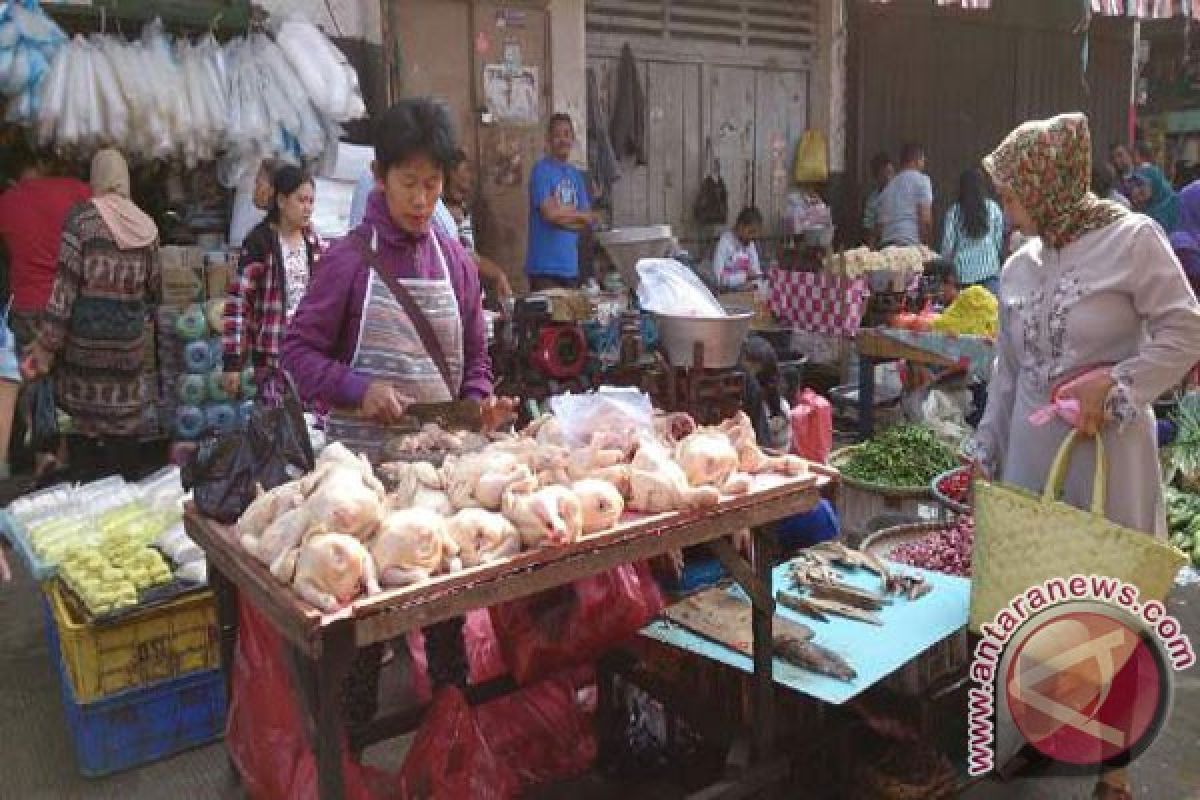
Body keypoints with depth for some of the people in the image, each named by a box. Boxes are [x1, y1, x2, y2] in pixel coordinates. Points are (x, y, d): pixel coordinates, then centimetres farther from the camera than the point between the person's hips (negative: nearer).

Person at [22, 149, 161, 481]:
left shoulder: (81, 217, -6)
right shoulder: (146, 226, 3)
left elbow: (65, 285, -10)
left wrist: (46, 347, -6)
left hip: (84, 336, -2)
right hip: (128, 339, 2)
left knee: (83, 421, 9)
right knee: (122, 427, 9)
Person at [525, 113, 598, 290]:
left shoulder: (576, 175, 15)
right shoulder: (541, 170, -5)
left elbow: (589, 220, 8)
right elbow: (549, 213, -15)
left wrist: (561, 212, -7)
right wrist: (575, 213, 0)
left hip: (571, 266, 7)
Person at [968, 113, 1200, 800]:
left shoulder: (1132, 239, -6)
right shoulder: (1020, 265, 10)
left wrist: (1112, 384, -18)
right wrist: (984, 453, 13)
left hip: (1107, 448, -5)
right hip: (1031, 449, 5)